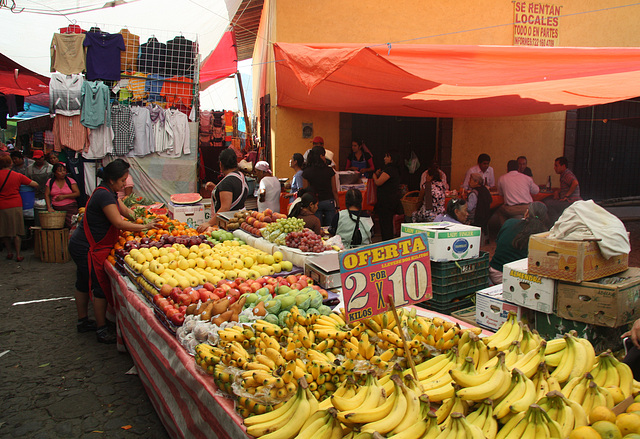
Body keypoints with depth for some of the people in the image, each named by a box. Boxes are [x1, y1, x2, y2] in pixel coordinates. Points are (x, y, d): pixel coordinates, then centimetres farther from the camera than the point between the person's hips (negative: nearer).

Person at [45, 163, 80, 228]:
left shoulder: (70, 180, 4)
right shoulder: (50, 181, 10)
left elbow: (77, 193, -2)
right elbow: (47, 195, 7)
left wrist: (64, 196, -11)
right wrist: (49, 207, -6)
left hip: (70, 208, -2)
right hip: (56, 209, 2)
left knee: (71, 227, -16)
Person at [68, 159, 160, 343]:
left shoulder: (108, 193, 10)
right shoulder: (104, 195, -22)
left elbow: (126, 211, 14)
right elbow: (119, 223, -25)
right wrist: (144, 227, -20)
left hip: (81, 246, 11)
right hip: (89, 249, -11)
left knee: (84, 284, 20)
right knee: (101, 287, -3)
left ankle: (83, 321, 34)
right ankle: (101, 329, 6)